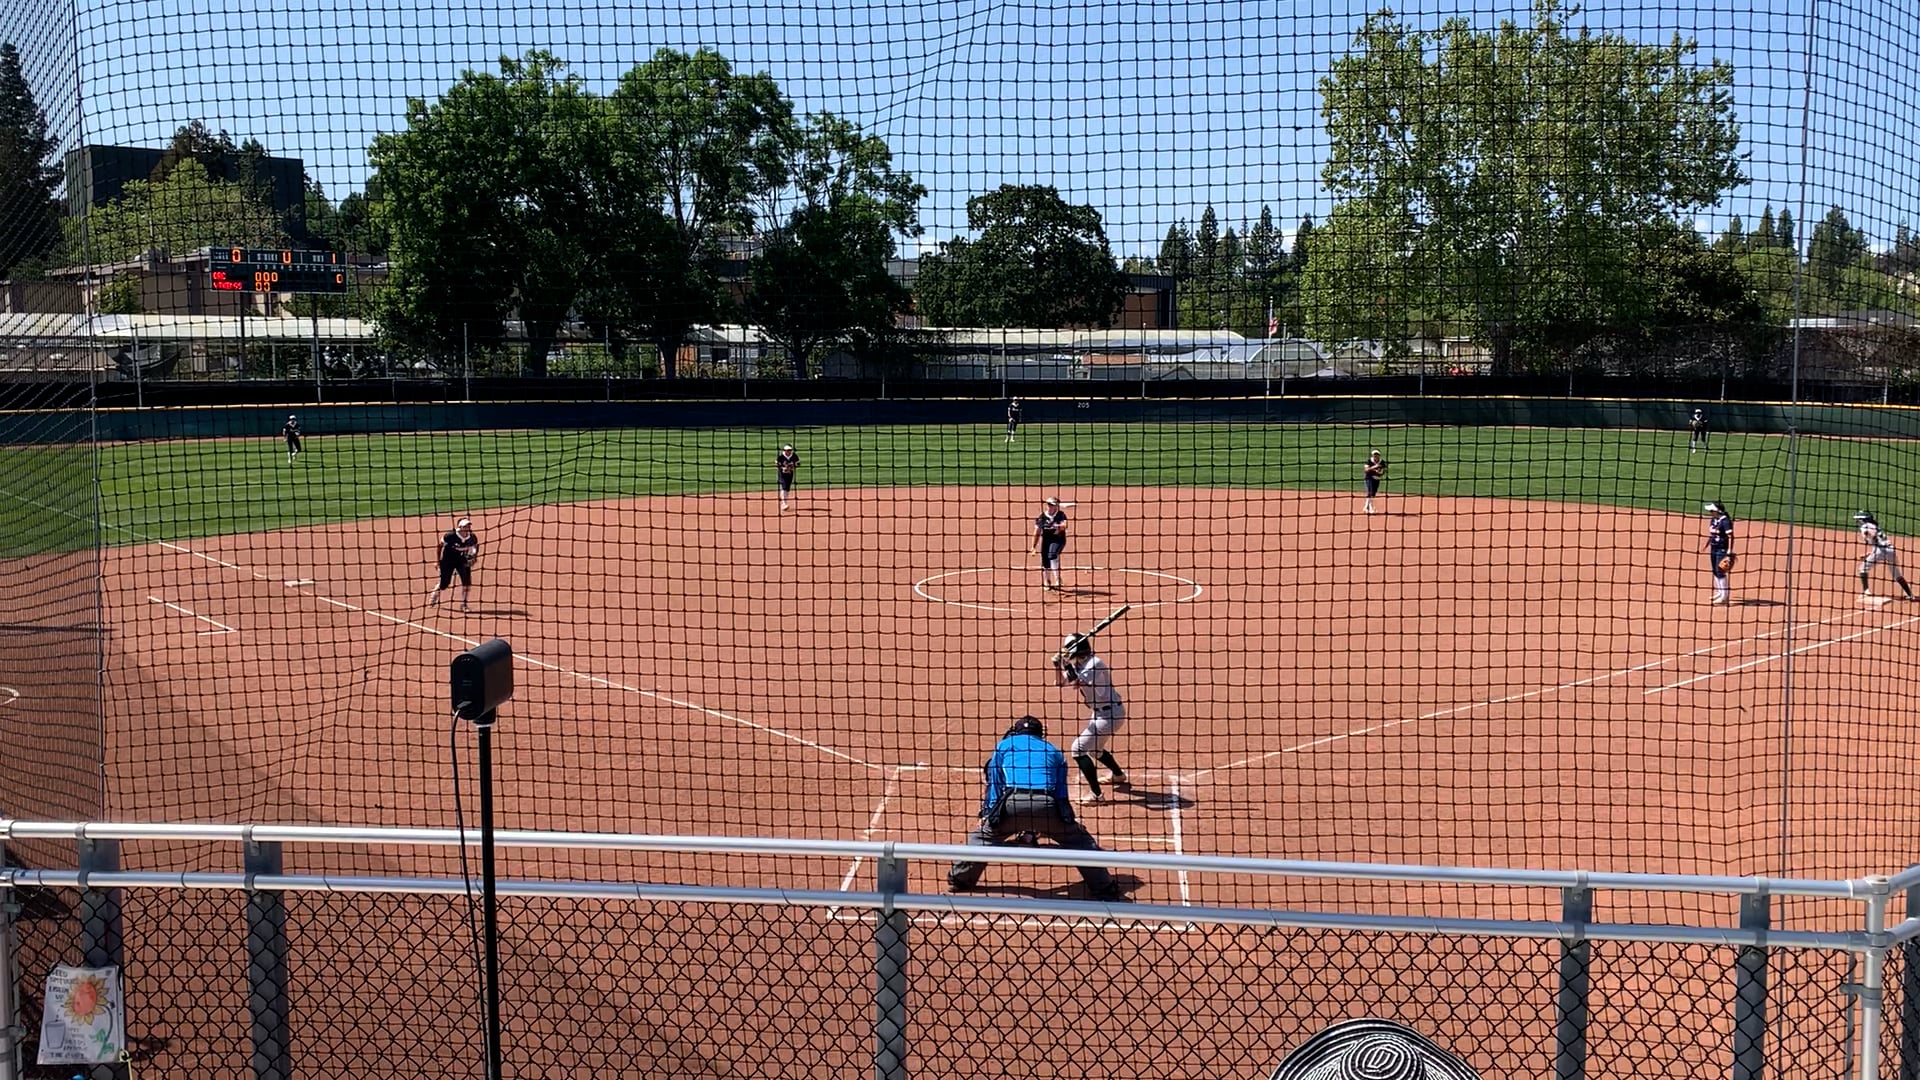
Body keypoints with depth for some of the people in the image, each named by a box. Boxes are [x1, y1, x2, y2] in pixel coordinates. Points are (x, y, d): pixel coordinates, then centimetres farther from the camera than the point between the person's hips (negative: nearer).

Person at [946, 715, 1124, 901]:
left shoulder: (1003, 745, 27)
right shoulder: (1054, 751, 31)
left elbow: (994, 783, 19)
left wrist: (986, 815, 18)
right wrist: (1043, 826, 34)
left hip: (1012, 803, -1)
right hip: (1047, 805, 1)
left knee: (982, 835, 23)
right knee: (1079, 840, 17)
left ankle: (959, 879, 22)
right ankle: (1105, 888, 12)